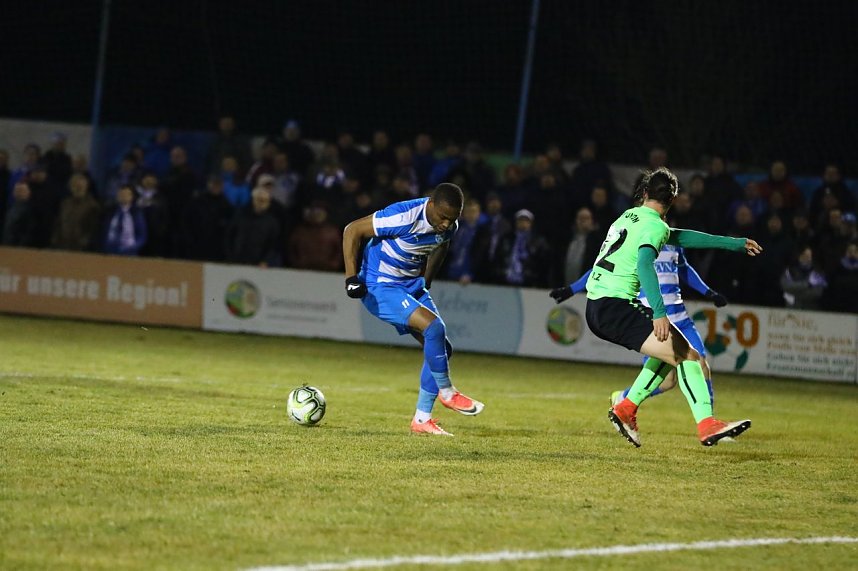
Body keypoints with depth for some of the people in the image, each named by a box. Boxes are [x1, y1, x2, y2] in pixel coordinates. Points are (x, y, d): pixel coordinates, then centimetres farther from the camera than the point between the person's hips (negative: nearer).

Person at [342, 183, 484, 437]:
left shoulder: (449, 226, -6)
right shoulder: (403, 217, -29)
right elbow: (352, 230, -22)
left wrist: (425, 282, 22)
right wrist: (351, 277, -26)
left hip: (412, 286, 8)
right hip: (380, 288, -8)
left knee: (441, 348, 0)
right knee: (434, 326, -25)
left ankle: (422, 419, 8)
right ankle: (446, 392, -7)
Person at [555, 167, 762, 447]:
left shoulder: (628, 217, 21)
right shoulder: (654, 225, -6)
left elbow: (680, 237, 28)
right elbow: (644, 264, -25)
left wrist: (736, 243, 32)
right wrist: (659, 313, -33)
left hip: (595, 308, 9)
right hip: (616, 306, -9)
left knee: (671, 349, 22)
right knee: (688, 356, -12)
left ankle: (626, 409, 20)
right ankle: (707, 425, -23)